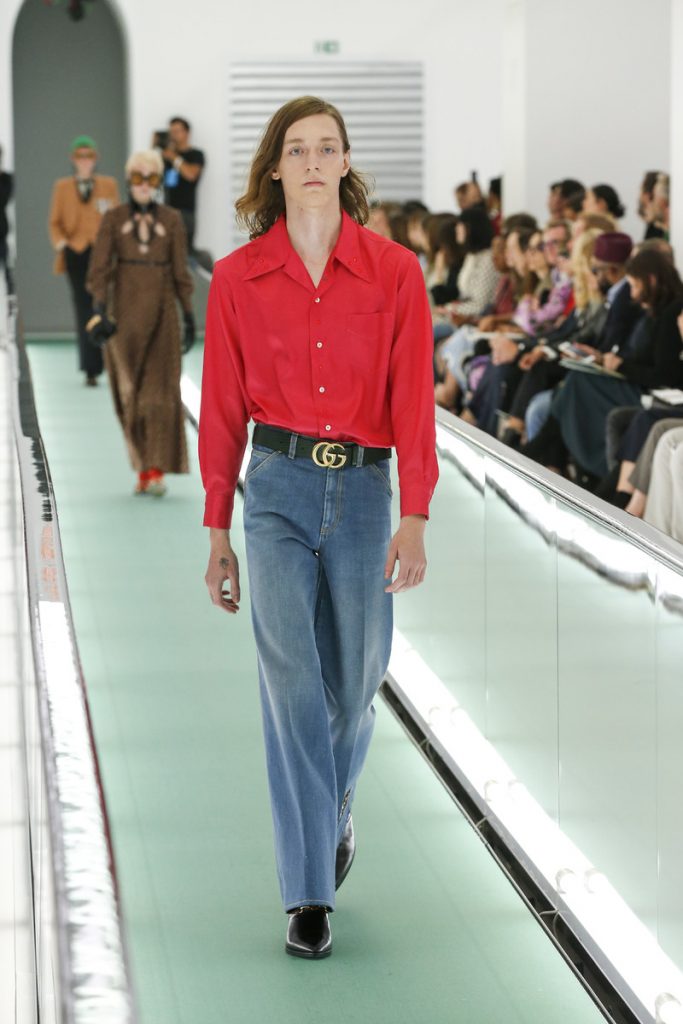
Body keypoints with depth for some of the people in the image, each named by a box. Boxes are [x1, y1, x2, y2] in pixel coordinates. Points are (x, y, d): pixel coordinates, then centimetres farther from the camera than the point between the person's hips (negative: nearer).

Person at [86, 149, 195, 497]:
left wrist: (189, 316, 5)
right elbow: (98, 269, -2)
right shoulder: (113, 219, 2)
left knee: (159, 389, -8)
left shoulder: (171, 220, 3)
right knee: (129, 392, 5)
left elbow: (181, 272, 7)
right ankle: (144, 467, 18)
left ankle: (156, 472, -10)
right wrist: (99, 311, -13)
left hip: (162, 311, -1)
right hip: (126, 311, 1)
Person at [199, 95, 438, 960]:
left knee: (352, 684, 11)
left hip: (362, 490, 1)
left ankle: (334, 812, 44)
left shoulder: (394, 272, 0)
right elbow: (222, 408, 6)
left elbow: (412, 400, -4)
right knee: (292, 679, -11)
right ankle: (308, 897, -8)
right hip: (278, 488, -1)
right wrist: (217, 531, 7)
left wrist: (414, 517, -12)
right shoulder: (237, 278, 2)